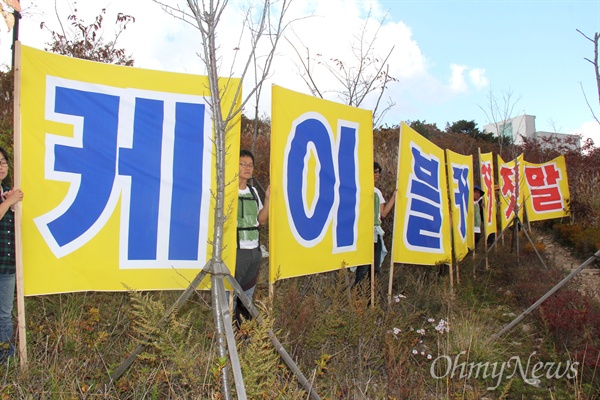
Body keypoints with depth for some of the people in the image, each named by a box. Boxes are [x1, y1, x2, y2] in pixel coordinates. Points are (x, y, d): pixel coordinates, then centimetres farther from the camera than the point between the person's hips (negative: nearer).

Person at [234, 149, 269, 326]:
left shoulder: (253, 191, 14)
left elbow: (261, 220, 16)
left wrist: (268, 198, 5)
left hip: (254, 250, 7)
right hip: (236, 251, -7)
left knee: (247, 295, 16)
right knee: (231, 295, -4)